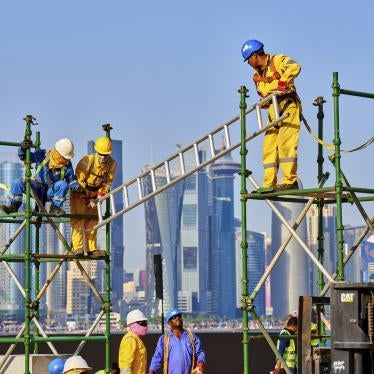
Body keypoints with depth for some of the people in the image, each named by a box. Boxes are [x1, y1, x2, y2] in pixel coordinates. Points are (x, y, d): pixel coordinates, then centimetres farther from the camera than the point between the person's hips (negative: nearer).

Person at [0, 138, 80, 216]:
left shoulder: (67, 165, -6)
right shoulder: (43, 155, -9)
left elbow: (71, 180, 4)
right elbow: (24, 157, -8)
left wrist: (78, 187, -17)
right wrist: (23, 149, -31)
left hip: (50, 192, 0)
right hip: (37, 189, 0)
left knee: (63, 184, -31)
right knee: (18, 182, -23)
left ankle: (55, 207, -13)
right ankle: (13, 206, -8)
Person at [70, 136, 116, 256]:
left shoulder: (112, 164, -15)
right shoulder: (86, 161, -28)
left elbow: (107, 182, -3)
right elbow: (79, 181, -23)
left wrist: (100, 195, -14)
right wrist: (88, 199, -22)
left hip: (94, 194, 5)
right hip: (80, 192, -5)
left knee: (92, 220, 2)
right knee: (78, 219, -14)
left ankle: (91, 248, 4)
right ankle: (78, 247, -18)